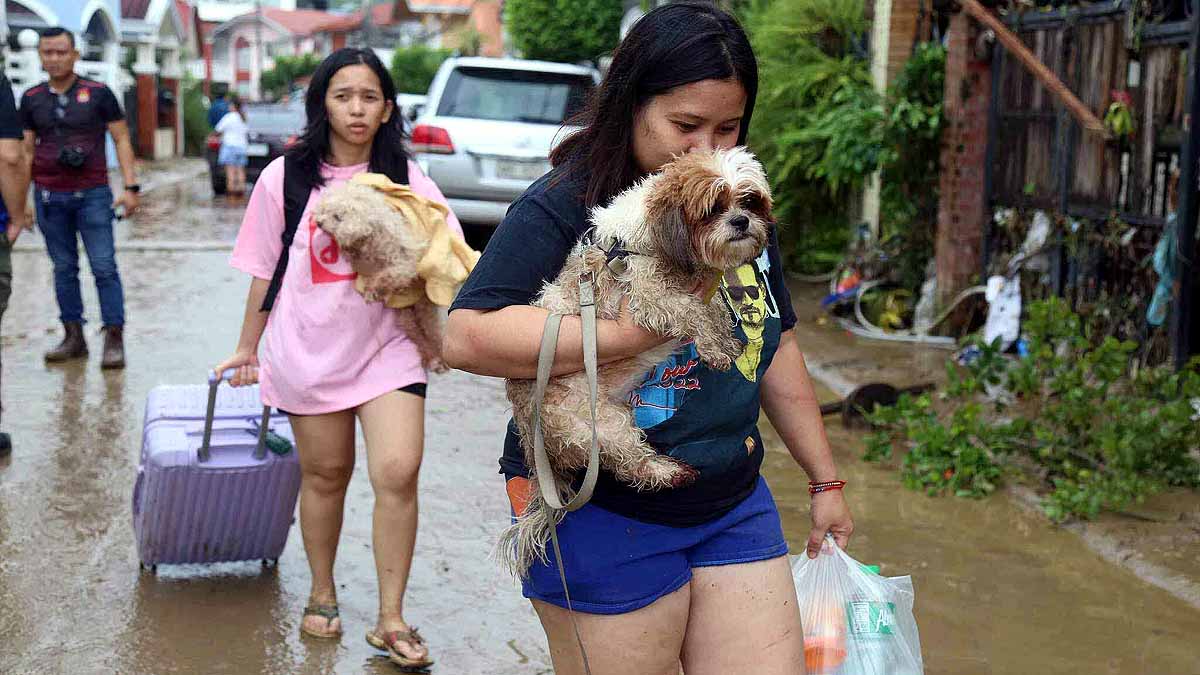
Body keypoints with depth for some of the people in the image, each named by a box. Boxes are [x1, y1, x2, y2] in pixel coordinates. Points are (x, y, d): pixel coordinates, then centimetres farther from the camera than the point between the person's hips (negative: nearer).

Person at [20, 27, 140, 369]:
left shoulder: (98, 94, 0)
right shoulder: (31, 99, 7)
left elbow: (121, 139, 2)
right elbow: (26, 150, 12)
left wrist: (130, 187, -5)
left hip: (93, 195, -3)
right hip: (49, 196, 3)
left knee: (104, 267, -5)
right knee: (64, 269, 7)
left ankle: (114, 340, -2)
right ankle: (73, 337, 15)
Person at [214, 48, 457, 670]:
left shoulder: (406, 177, 0)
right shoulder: (286, 177, 0)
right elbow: (264, 270, 7)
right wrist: (248, 348, 12)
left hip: (387, 346, 0)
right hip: (309, 350, 0)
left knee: (398, 474, -11)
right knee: (325, 476, 12)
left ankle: (390, 620, 3)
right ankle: (322, 595, 35)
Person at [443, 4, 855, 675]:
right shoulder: (564, 206, -13)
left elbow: (775, 348, 19)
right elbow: (467, 336, -26)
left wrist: (826, 480, 23)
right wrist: (636, 333, -28)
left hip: (735, 505, 6)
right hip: (601, 515, -6)